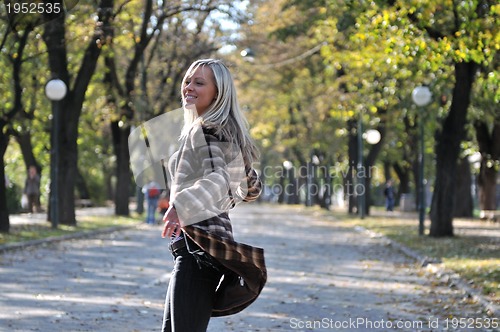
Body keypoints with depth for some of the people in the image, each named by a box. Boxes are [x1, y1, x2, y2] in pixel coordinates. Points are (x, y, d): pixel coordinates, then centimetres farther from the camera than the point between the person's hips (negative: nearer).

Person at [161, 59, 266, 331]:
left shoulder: (205, 129, -8)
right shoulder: (225, 131, 20)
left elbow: (218, 177, -27)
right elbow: (252, 187, 27)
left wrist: (182, 205, -41)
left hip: (198, 244, -10)